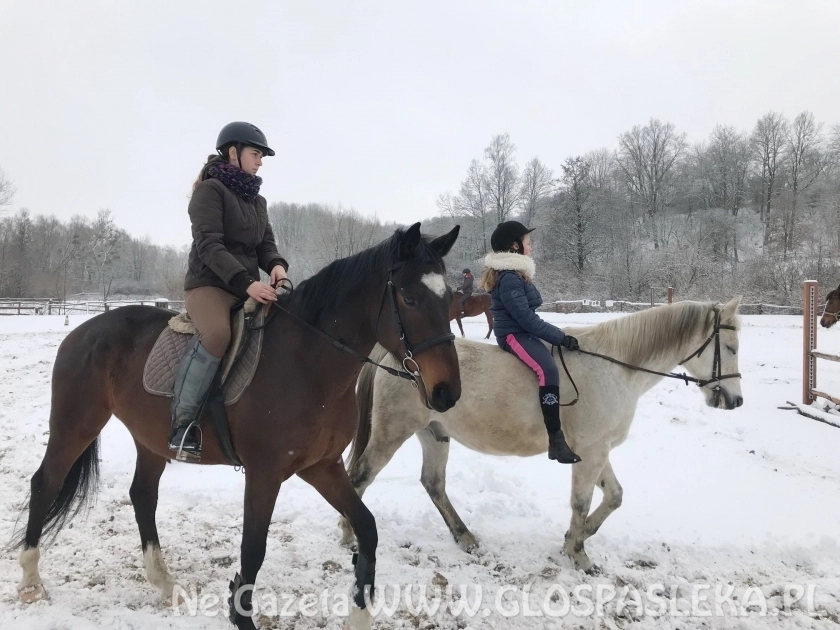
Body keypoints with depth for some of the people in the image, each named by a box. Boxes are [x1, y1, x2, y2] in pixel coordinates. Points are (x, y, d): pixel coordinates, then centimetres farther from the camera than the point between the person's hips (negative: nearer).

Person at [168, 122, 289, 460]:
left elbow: (266, 244, 15)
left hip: (249, 288, 8)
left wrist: (276, 265, -10)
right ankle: (182, 422, -26)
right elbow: (209, 245, -16)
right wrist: (245, 282, -27)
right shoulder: (210, 190, -5)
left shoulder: (257, 200, 19)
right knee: (218, 334, -37)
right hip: (209, 284, -8)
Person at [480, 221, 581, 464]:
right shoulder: (509, 278, -17)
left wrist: (558, 335, 12)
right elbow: (526, 318, -22)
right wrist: (560, 337, -19)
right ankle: (556, 439, -35)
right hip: (514, 334, -11)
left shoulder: (515, 273, 16)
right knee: (548, 369, -30)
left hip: (521, 332, 11)